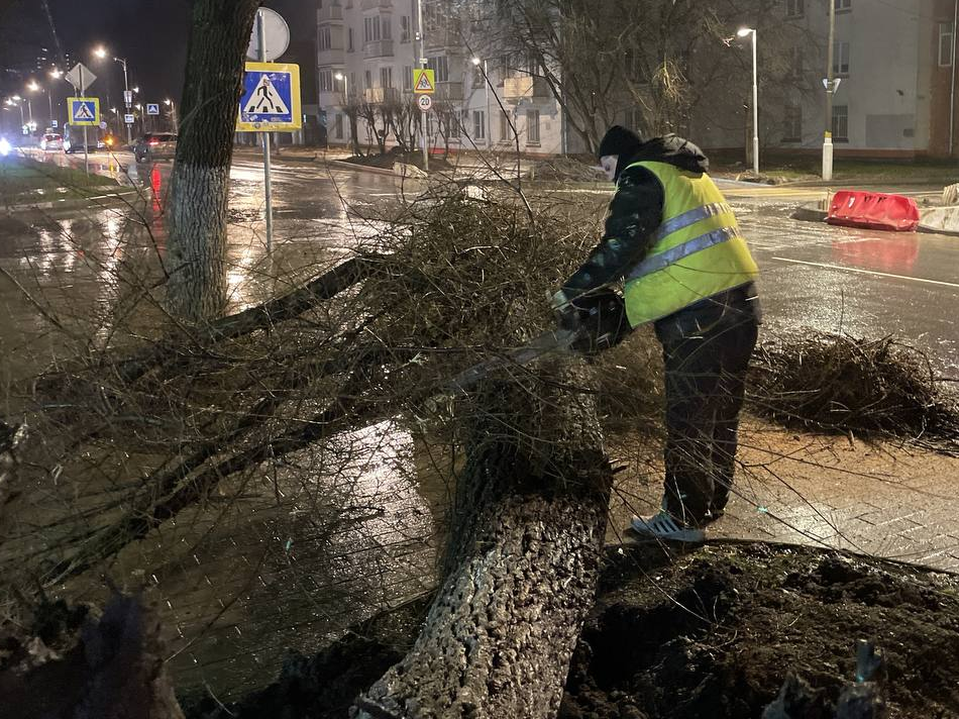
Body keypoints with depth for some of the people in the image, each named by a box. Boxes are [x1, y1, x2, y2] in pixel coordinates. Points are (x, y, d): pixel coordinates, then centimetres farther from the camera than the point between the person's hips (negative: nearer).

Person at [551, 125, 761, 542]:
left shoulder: (642, 178, -5)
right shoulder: (689, 174, 23)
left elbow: (620, 246, -18)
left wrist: (574, 293, -10)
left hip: (698, 316, -9)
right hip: (741, 301, 9)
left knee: (688, 419, 0)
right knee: (722, 413, 18)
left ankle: (684, 519, 8)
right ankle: (712, 502, 31)